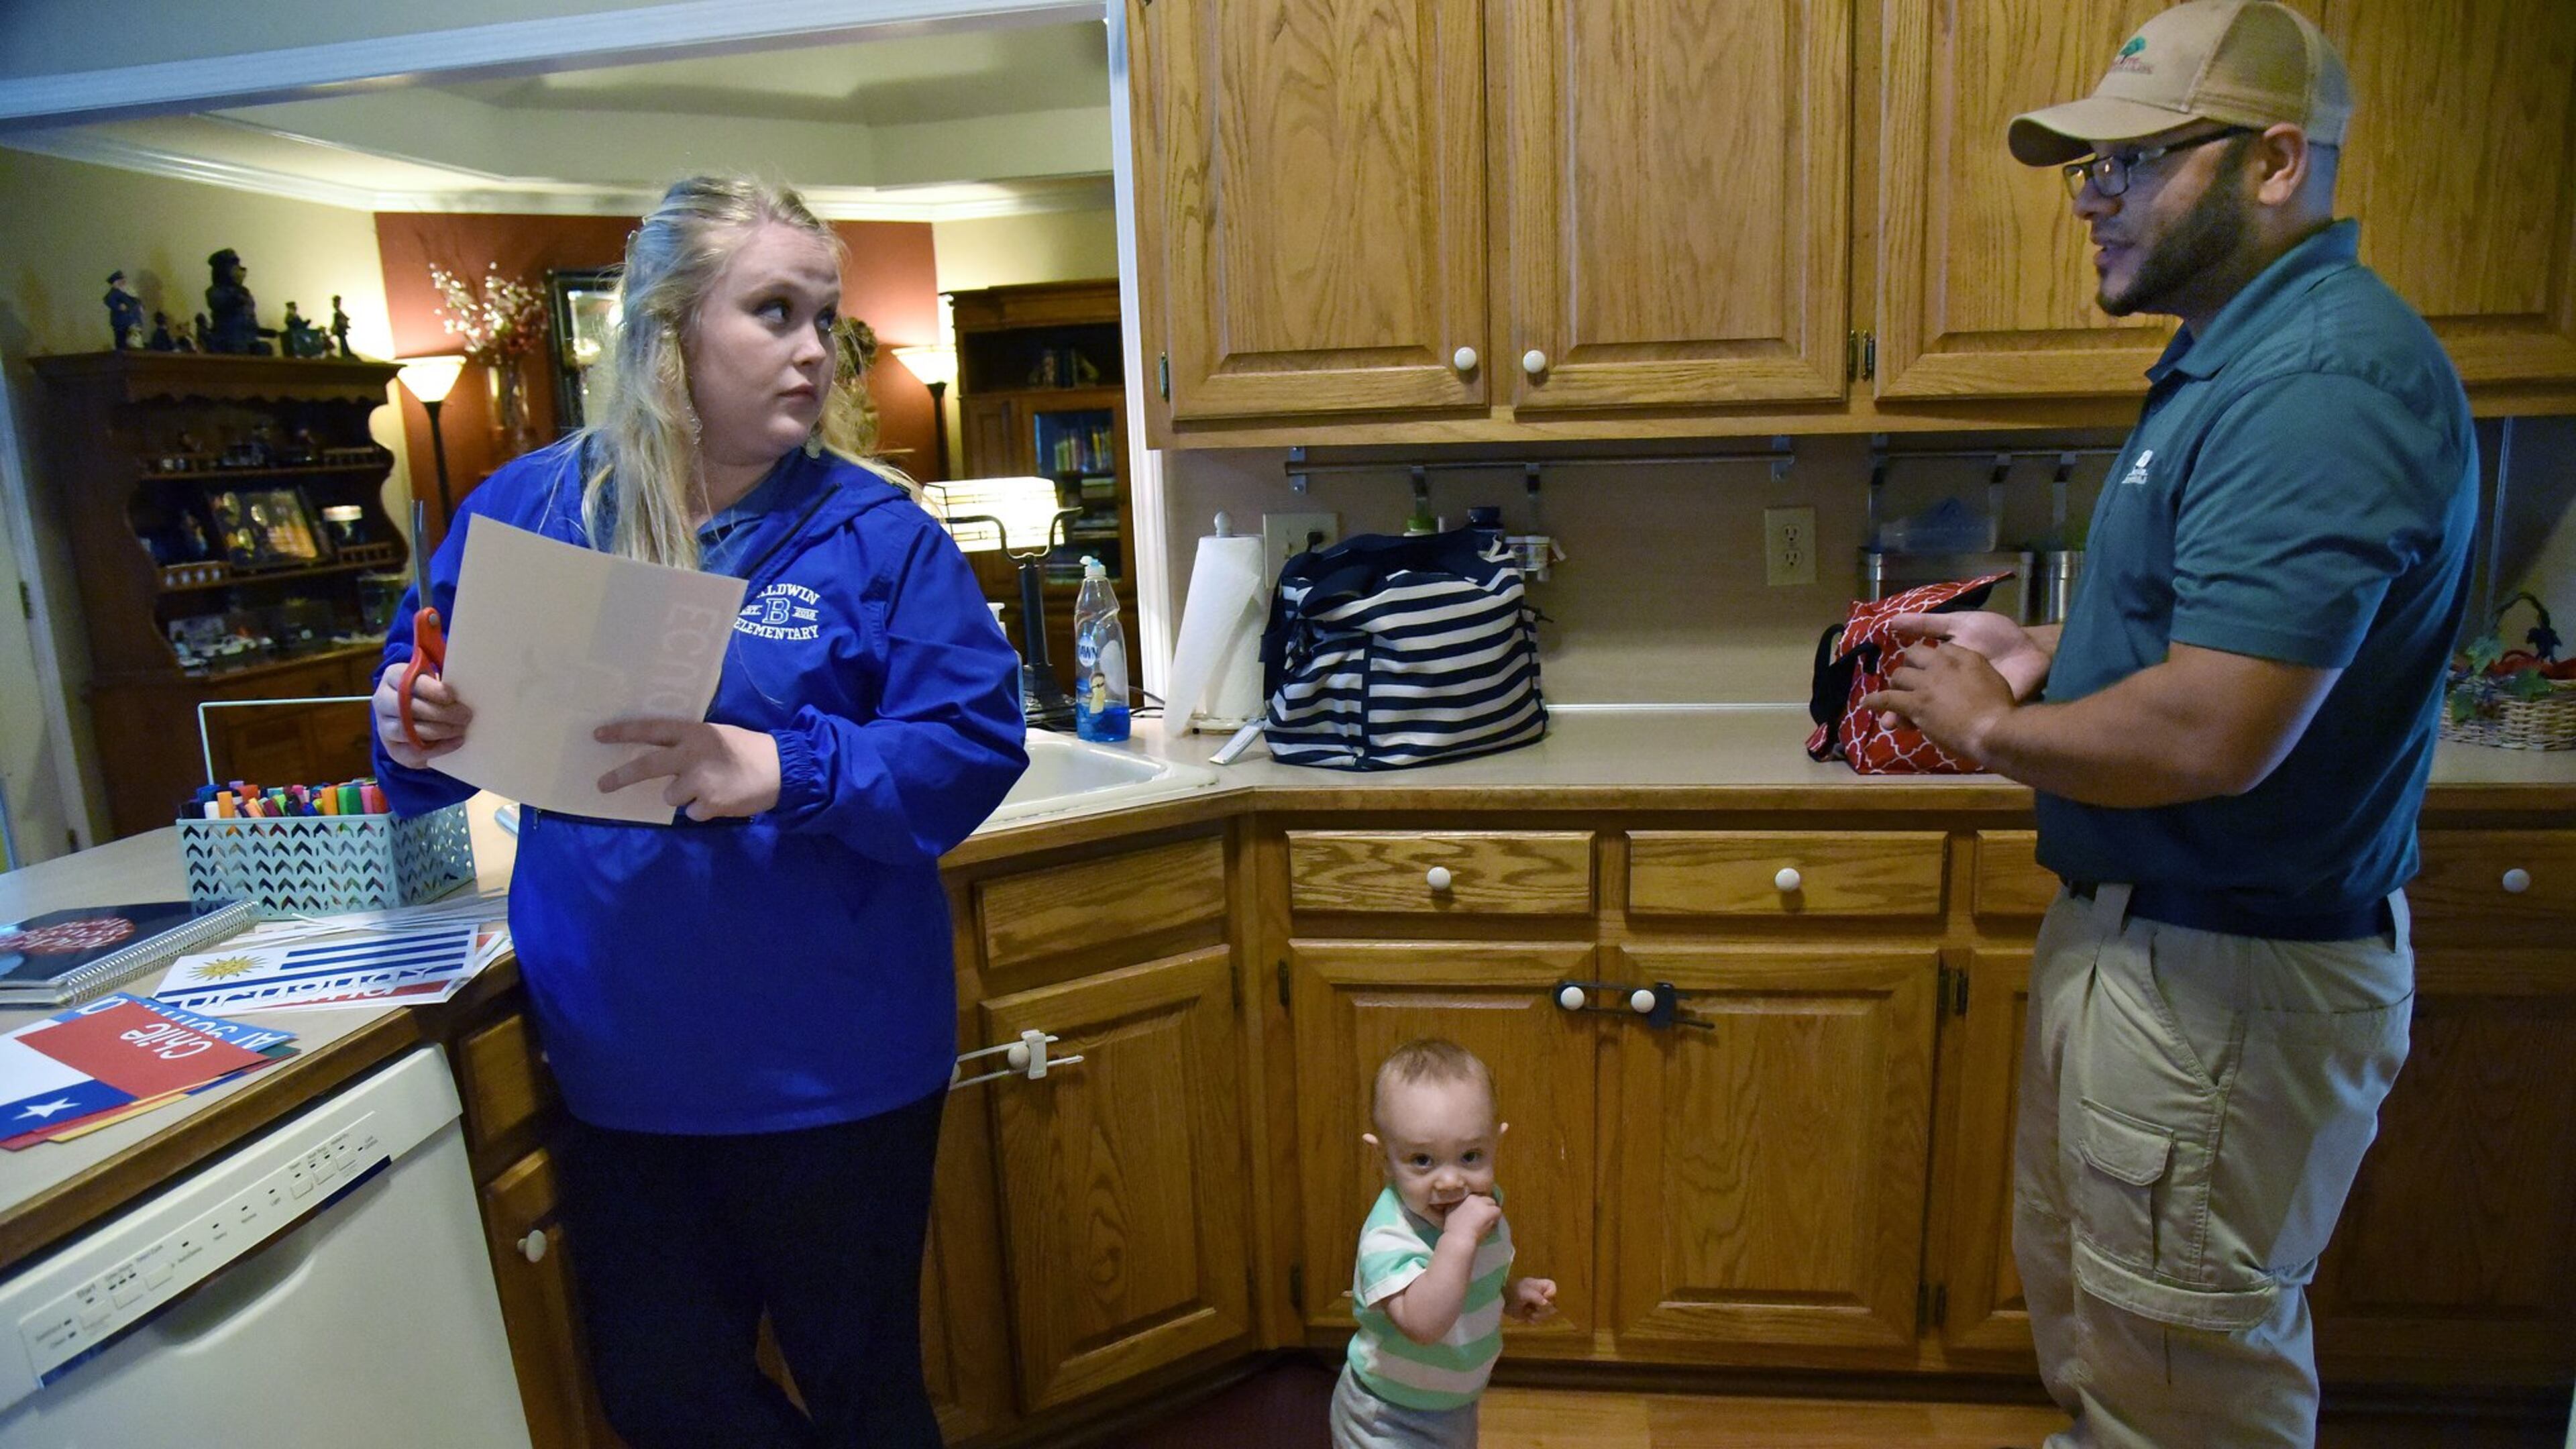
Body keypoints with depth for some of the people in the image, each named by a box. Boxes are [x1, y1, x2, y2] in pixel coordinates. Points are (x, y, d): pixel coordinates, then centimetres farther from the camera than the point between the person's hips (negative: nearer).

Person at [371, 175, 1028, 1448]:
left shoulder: (875, 533, -8)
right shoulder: (526, 508, 2)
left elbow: (975, 743, -14)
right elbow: (422, 705, 10)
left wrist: (782, 771, -28)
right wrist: (421, 731, -12)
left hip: (829, 1068, -3)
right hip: (617, 1065, 3)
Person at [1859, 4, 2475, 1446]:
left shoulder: (2325, 382, -25)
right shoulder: (2242, 358, 10)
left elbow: (2212, 733, -32)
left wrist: (1991, 730, -15)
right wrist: (2041, 652, 6)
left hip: (2227, 979, -10)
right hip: (2138, 928, 10)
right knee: (2084, 1293, 27)